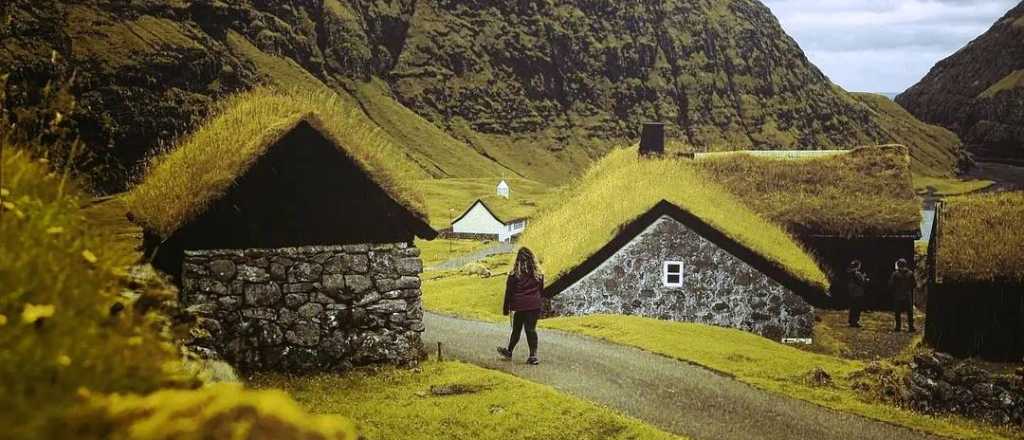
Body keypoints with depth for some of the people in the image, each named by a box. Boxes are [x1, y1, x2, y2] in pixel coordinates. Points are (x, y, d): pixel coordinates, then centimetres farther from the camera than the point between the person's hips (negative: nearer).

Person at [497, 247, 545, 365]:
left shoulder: (514, 274, -7)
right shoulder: (538, 274, 3)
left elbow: (509, 292, -2)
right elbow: (541, 292, 11)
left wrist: (506, 308, 6)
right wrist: (540, 307, 19)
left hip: (520, 307, -2)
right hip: (534, 306, 2)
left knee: (516, 329, 11)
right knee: (531, 329, 4)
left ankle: (509, 351, 23)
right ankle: (533, 355, -1)